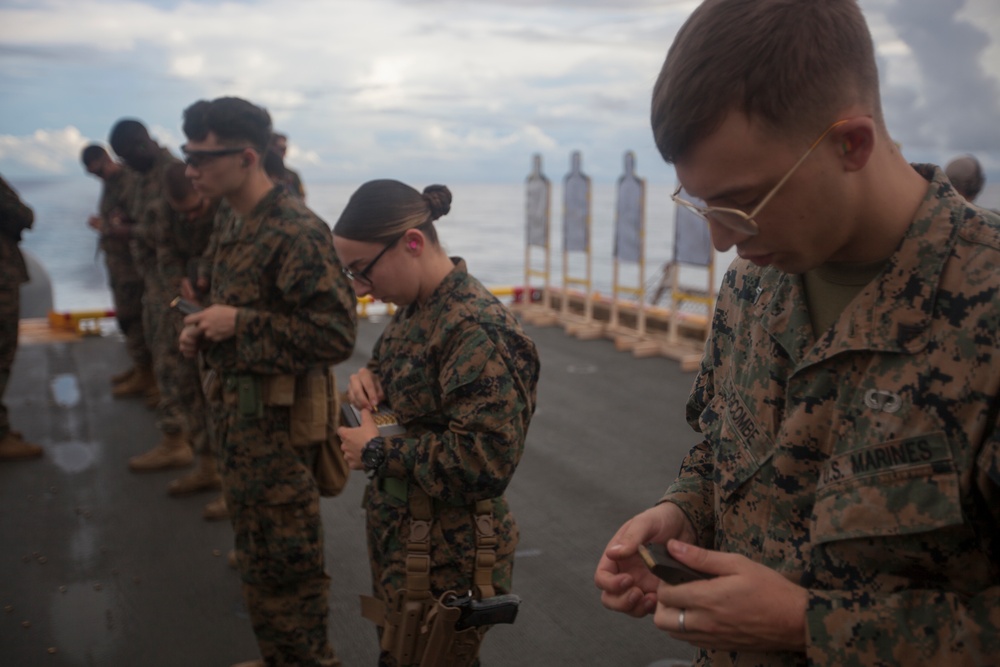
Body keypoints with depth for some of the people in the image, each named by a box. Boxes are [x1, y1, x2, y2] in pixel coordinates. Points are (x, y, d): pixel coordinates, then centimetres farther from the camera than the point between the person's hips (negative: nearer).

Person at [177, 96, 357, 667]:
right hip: (234, 406, 9)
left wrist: (237, 324, -21)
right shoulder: (233, 225, 9)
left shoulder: (297, 232, -20)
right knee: (255, 549, 21)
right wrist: (203, 330, 3)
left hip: (277, 419, -9)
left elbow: (336, 335, -23)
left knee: (286, 558, 4)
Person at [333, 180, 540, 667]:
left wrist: (376, 452, -20)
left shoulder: (478, 329, -24)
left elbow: (484, 460, -29)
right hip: (398, 537, 9)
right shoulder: (416, 309, 4)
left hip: (447, 559, -9)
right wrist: (369, 379, 0)